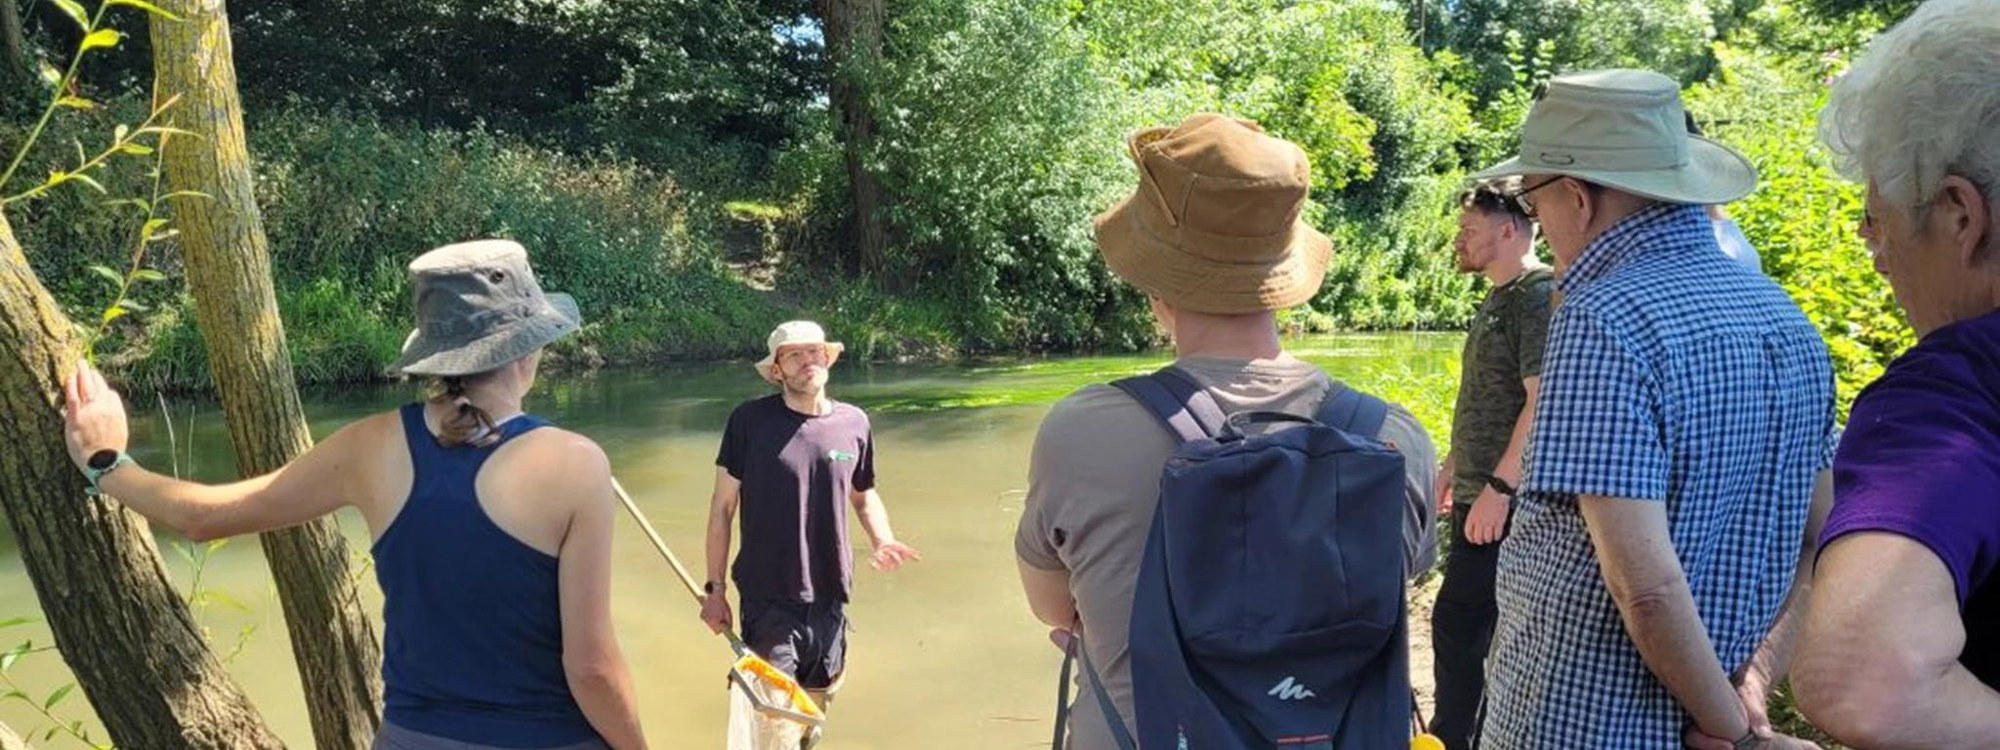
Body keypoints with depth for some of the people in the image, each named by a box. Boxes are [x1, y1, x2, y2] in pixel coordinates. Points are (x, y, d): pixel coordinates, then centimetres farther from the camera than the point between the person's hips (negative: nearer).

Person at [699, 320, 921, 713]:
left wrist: (883, 539, -4)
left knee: (813, 713, 16)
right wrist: (715, 589, -3)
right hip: (767, 601, -3)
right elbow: (722, 506, -3)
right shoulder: (750, 420, -9)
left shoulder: (854, 423, 1)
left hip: (829, 599, 4)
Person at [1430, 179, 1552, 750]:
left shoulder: (1538, 294, -15)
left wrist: (1498, 486, -24)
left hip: (1503, 499, -10)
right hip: (1478, 491, 10)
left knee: (1458, 620, -7)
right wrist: (1454, 463, 24)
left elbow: (1541, 400, -22)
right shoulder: (1499, 298, 15)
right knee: (1495, 625, 16)